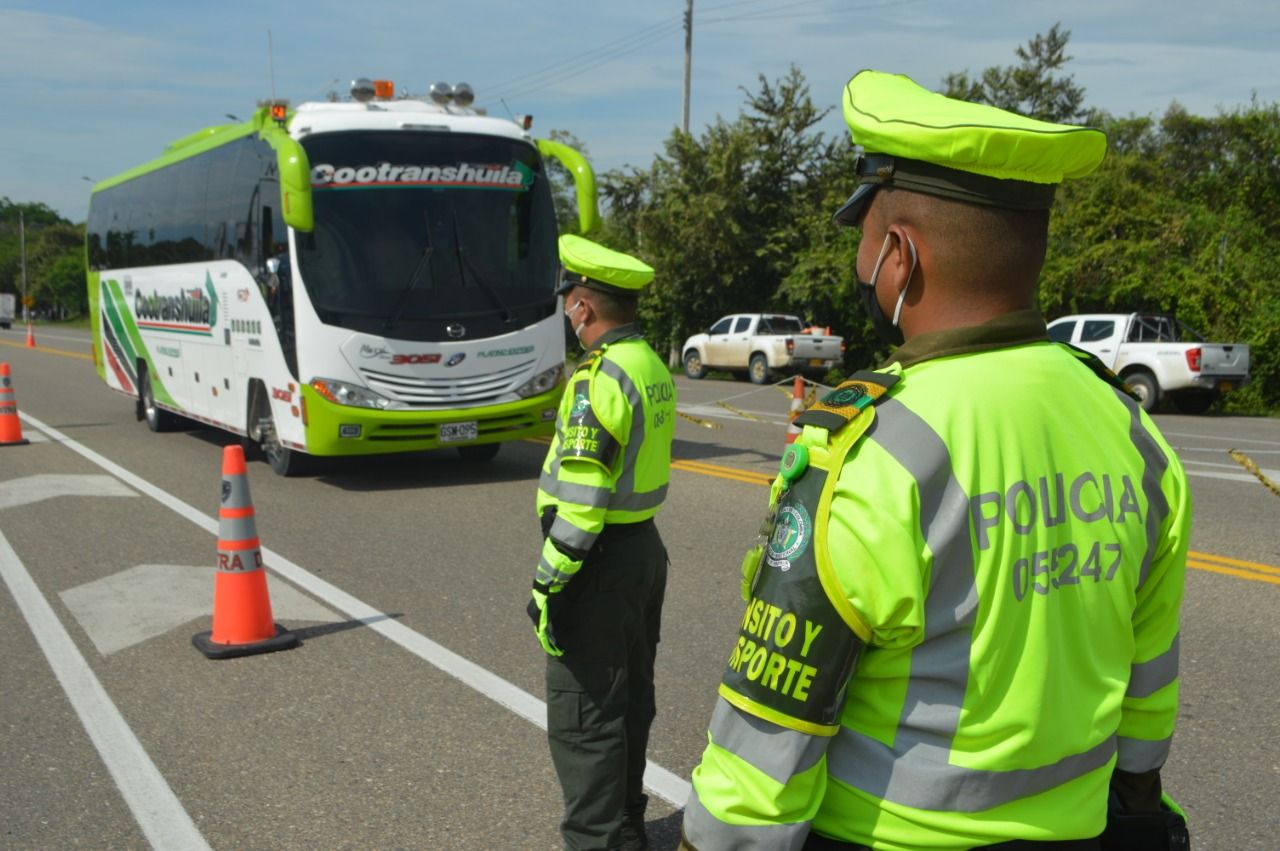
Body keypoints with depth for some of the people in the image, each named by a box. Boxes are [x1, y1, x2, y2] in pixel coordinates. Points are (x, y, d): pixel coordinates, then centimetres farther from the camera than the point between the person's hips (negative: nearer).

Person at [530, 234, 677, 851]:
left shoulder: (601, 376, -20)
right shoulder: (654, 368, 8)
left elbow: (580, 499, -25)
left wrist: (548, 583, -19)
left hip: (600, 561, -10)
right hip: (644, 547, 10)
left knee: (583, 716, 1)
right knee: (630, 699, 20)